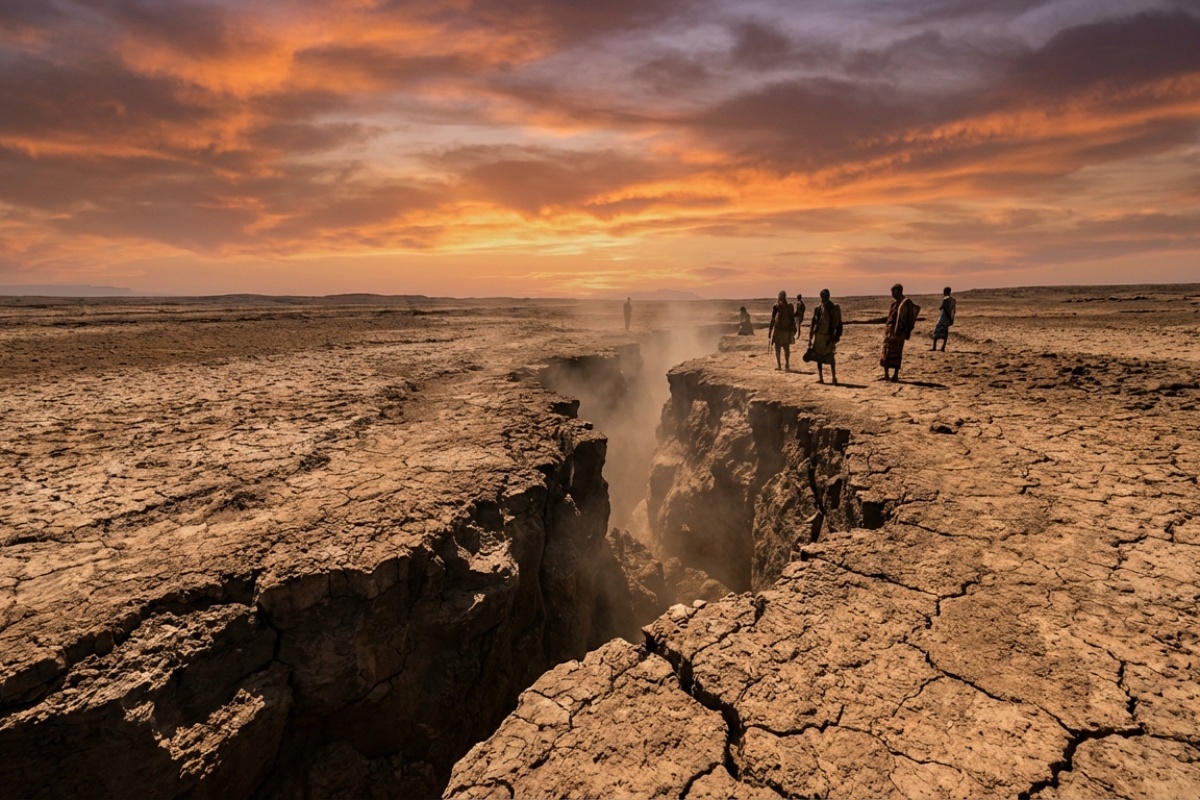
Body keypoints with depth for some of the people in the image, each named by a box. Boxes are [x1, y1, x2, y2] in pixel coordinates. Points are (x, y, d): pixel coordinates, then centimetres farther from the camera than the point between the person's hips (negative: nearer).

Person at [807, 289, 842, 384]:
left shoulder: (834, 308, -4)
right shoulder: (818, 309, 5)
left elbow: (838, 324, -4)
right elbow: (813, 324, 9)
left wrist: (835, 337, -11)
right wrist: (810, 339, 6)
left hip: (829, 336, -4)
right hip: (819, 335, 4)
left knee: (830, 357, -6)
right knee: (819, 357, 7)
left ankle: (834, 377, 3)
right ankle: (820, 378, 15)